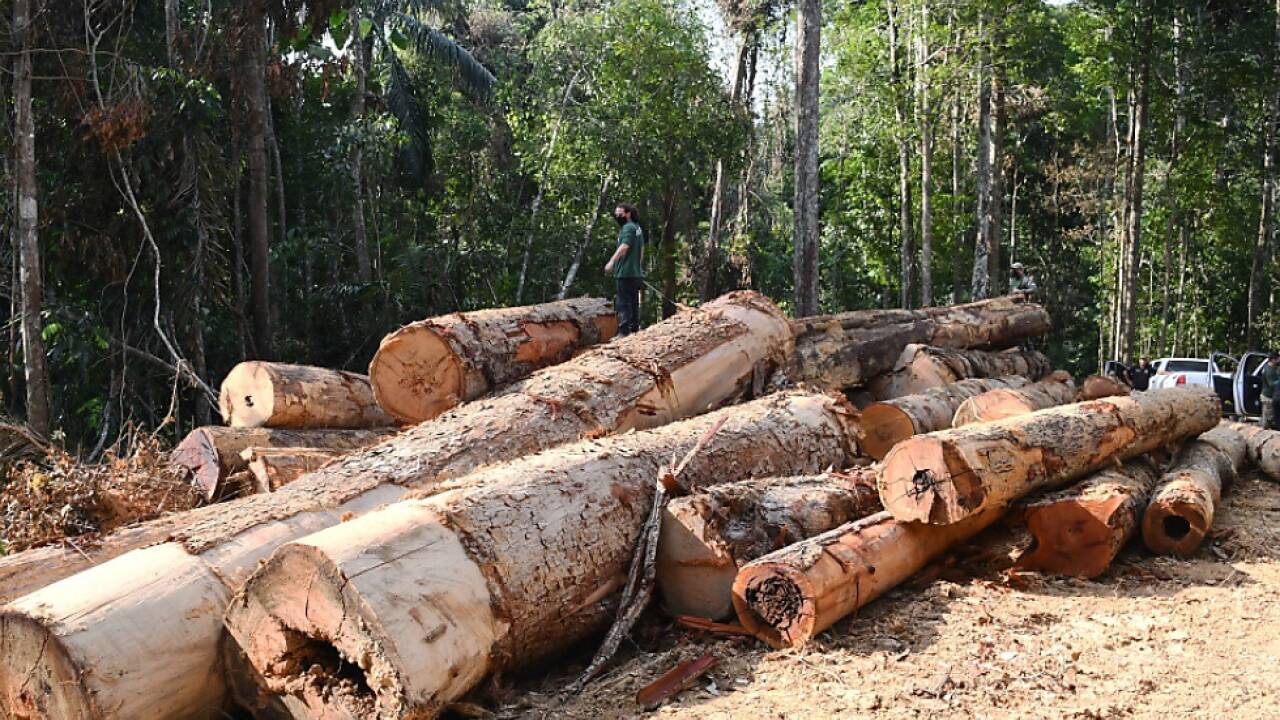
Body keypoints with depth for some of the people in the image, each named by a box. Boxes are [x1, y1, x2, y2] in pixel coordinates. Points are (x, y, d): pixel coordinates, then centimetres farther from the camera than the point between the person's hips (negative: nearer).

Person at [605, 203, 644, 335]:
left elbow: (624, 246, -25)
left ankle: (623, 332, -13)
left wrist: (611, 261, -32)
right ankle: (635, 329, 17)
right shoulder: (638, 228, 18)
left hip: (626, 273, -10)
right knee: (634, 303, 13)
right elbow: (642, 250, 25)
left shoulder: (628, 228, -11)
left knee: (623, 303, -9)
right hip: (636, 272, 10)